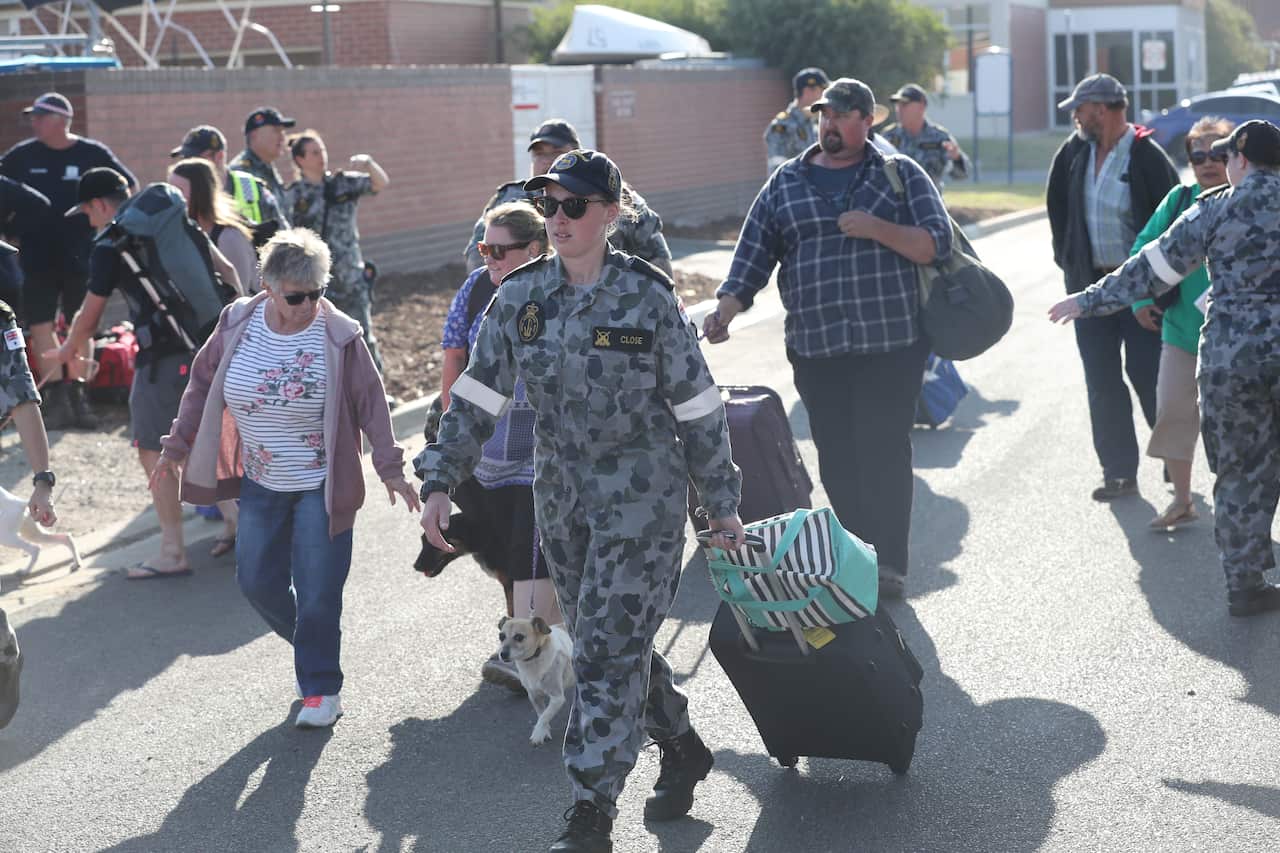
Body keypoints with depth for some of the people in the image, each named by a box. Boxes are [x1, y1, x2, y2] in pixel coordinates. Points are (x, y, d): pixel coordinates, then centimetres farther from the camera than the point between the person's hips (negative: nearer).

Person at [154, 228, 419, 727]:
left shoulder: (338, 336, -15)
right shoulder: (237, 326, -6)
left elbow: (371, 403, -7)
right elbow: (202, 386, 6)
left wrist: (389, 468, -7)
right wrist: (177, 448, 9)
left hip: (321, 485, -4)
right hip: (260, 484, 4)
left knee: (316, 592, -3)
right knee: (257, 582, 8)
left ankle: (321, 687, 13)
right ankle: (312, 648, 34)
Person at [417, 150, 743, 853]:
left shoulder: (646, 296, -10)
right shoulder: (519, 297, 1)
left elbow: (696, 406, -3)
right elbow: (476, 396, 5)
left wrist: (722, 503, 1)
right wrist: (439, 481, -3)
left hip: (641, 500, -5)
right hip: (561, 500, 5)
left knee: (607, 652, -8)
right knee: (619, 644, 15)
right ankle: (682, 749, 38)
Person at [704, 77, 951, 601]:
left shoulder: (900, 175, 5)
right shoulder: (786, 184, 12)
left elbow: (937, 244, -2)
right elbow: (752, 257, 10)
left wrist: (878, 229, -16)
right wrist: (726, 309, -5)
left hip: (891, 344, -3)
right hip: (815, 349, 3)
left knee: (885, 451, -5)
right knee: (836, 458, 3)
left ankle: (889, 564, 1)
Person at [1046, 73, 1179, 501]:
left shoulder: (1147, 157, -14)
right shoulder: (1076, 151, 5)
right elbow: (1057, 203, 18)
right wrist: (1066, 256, 13)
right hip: (1091, 284, 6)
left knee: (1148, 377, -3)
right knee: (1102, 384, 5)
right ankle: (1119, 473, 11)